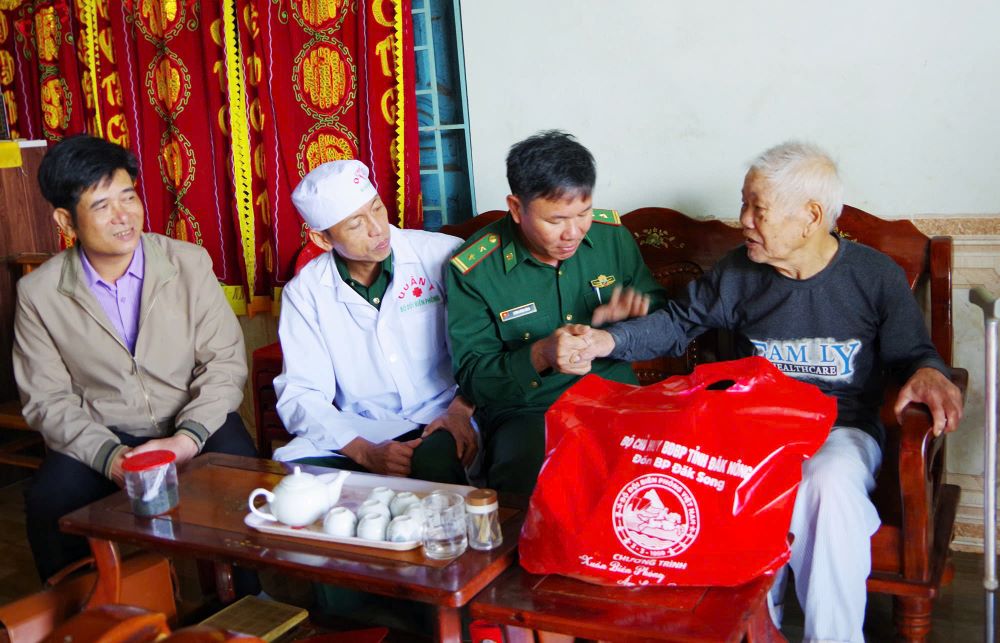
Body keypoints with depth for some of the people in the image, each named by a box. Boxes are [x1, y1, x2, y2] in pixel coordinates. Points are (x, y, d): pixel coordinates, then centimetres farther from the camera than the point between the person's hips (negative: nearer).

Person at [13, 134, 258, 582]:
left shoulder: (189, 263, -3)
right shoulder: (38, 293, -2)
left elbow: (225, 360, -5)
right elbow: (47, 398, -2)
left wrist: (187, 438, -20)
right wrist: (109, 455, -19)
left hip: (194, 427, 0)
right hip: (97, 438, 1)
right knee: (48, 505, -27)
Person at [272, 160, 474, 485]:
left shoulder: (442, 254, -5)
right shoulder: (303, 292, 1)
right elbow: (299, 395, -3)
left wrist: (461, 409, -17)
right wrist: (366, 452, -18)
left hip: (440, 421, -2)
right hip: (359, 430, 2)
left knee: (436, 463, -37)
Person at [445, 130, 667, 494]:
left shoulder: (612, 235, 4)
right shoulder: (472, 272, -8)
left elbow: (660, 309, 18)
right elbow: (471, 376, -7)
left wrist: (637, 309, -8)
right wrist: (539, 356, -26)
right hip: (524, 412, -3)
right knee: (525, 479, -36)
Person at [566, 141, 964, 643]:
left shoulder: (876, 275, -1)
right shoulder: (737, 273, 5)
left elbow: (912, 352, 7)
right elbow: (677, 324, 9)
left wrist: (928, 373, -18)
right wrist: (609, 341, -7)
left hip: (843, 430, -1)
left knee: (828, 483, -36)